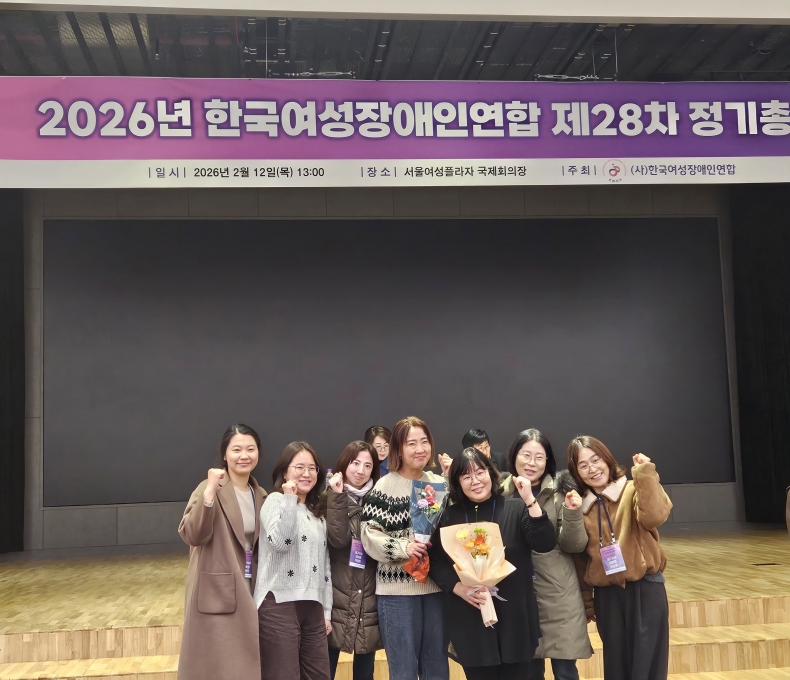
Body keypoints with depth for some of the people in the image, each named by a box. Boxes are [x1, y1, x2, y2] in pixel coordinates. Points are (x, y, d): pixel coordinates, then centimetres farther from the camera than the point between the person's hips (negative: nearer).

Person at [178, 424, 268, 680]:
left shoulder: (260, 495, 9)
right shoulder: (209, 489, -10)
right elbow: (192, 535, -25)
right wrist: (209, 492, -32)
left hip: (248, 594, 6)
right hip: (216, 595, -6)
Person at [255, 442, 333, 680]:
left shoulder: (318, 511, 19)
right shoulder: (275, 501, -1)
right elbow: (280, 542, -20)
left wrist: (327, 610, 16)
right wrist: (290, 499, -18)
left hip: (312, 606, 6)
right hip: (279, 604, -6)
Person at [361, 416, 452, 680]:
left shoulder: (440, 484, 9)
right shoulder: (384, 487, -6)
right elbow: (370, 535, -9)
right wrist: (403, 548, -23)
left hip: (435, 586, 4)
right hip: (397, 589, -4)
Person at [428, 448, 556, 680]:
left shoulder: (516, 509, 0)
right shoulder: (449, 517, 4)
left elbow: (545, 544, -12)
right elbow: (435, 563, 3)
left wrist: (531, 501, -21)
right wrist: (459, 588, -13)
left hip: (515, 619, 0)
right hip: (469, 623, 1)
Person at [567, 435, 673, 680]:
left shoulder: (633, 490, -4)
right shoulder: (580, 506, 6)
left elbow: (654, 516, -26)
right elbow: (580, 557, 10)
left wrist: (645, 475, -27)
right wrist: (585, 600, 11)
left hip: (645, 589, -4)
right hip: (605, 595, 4)